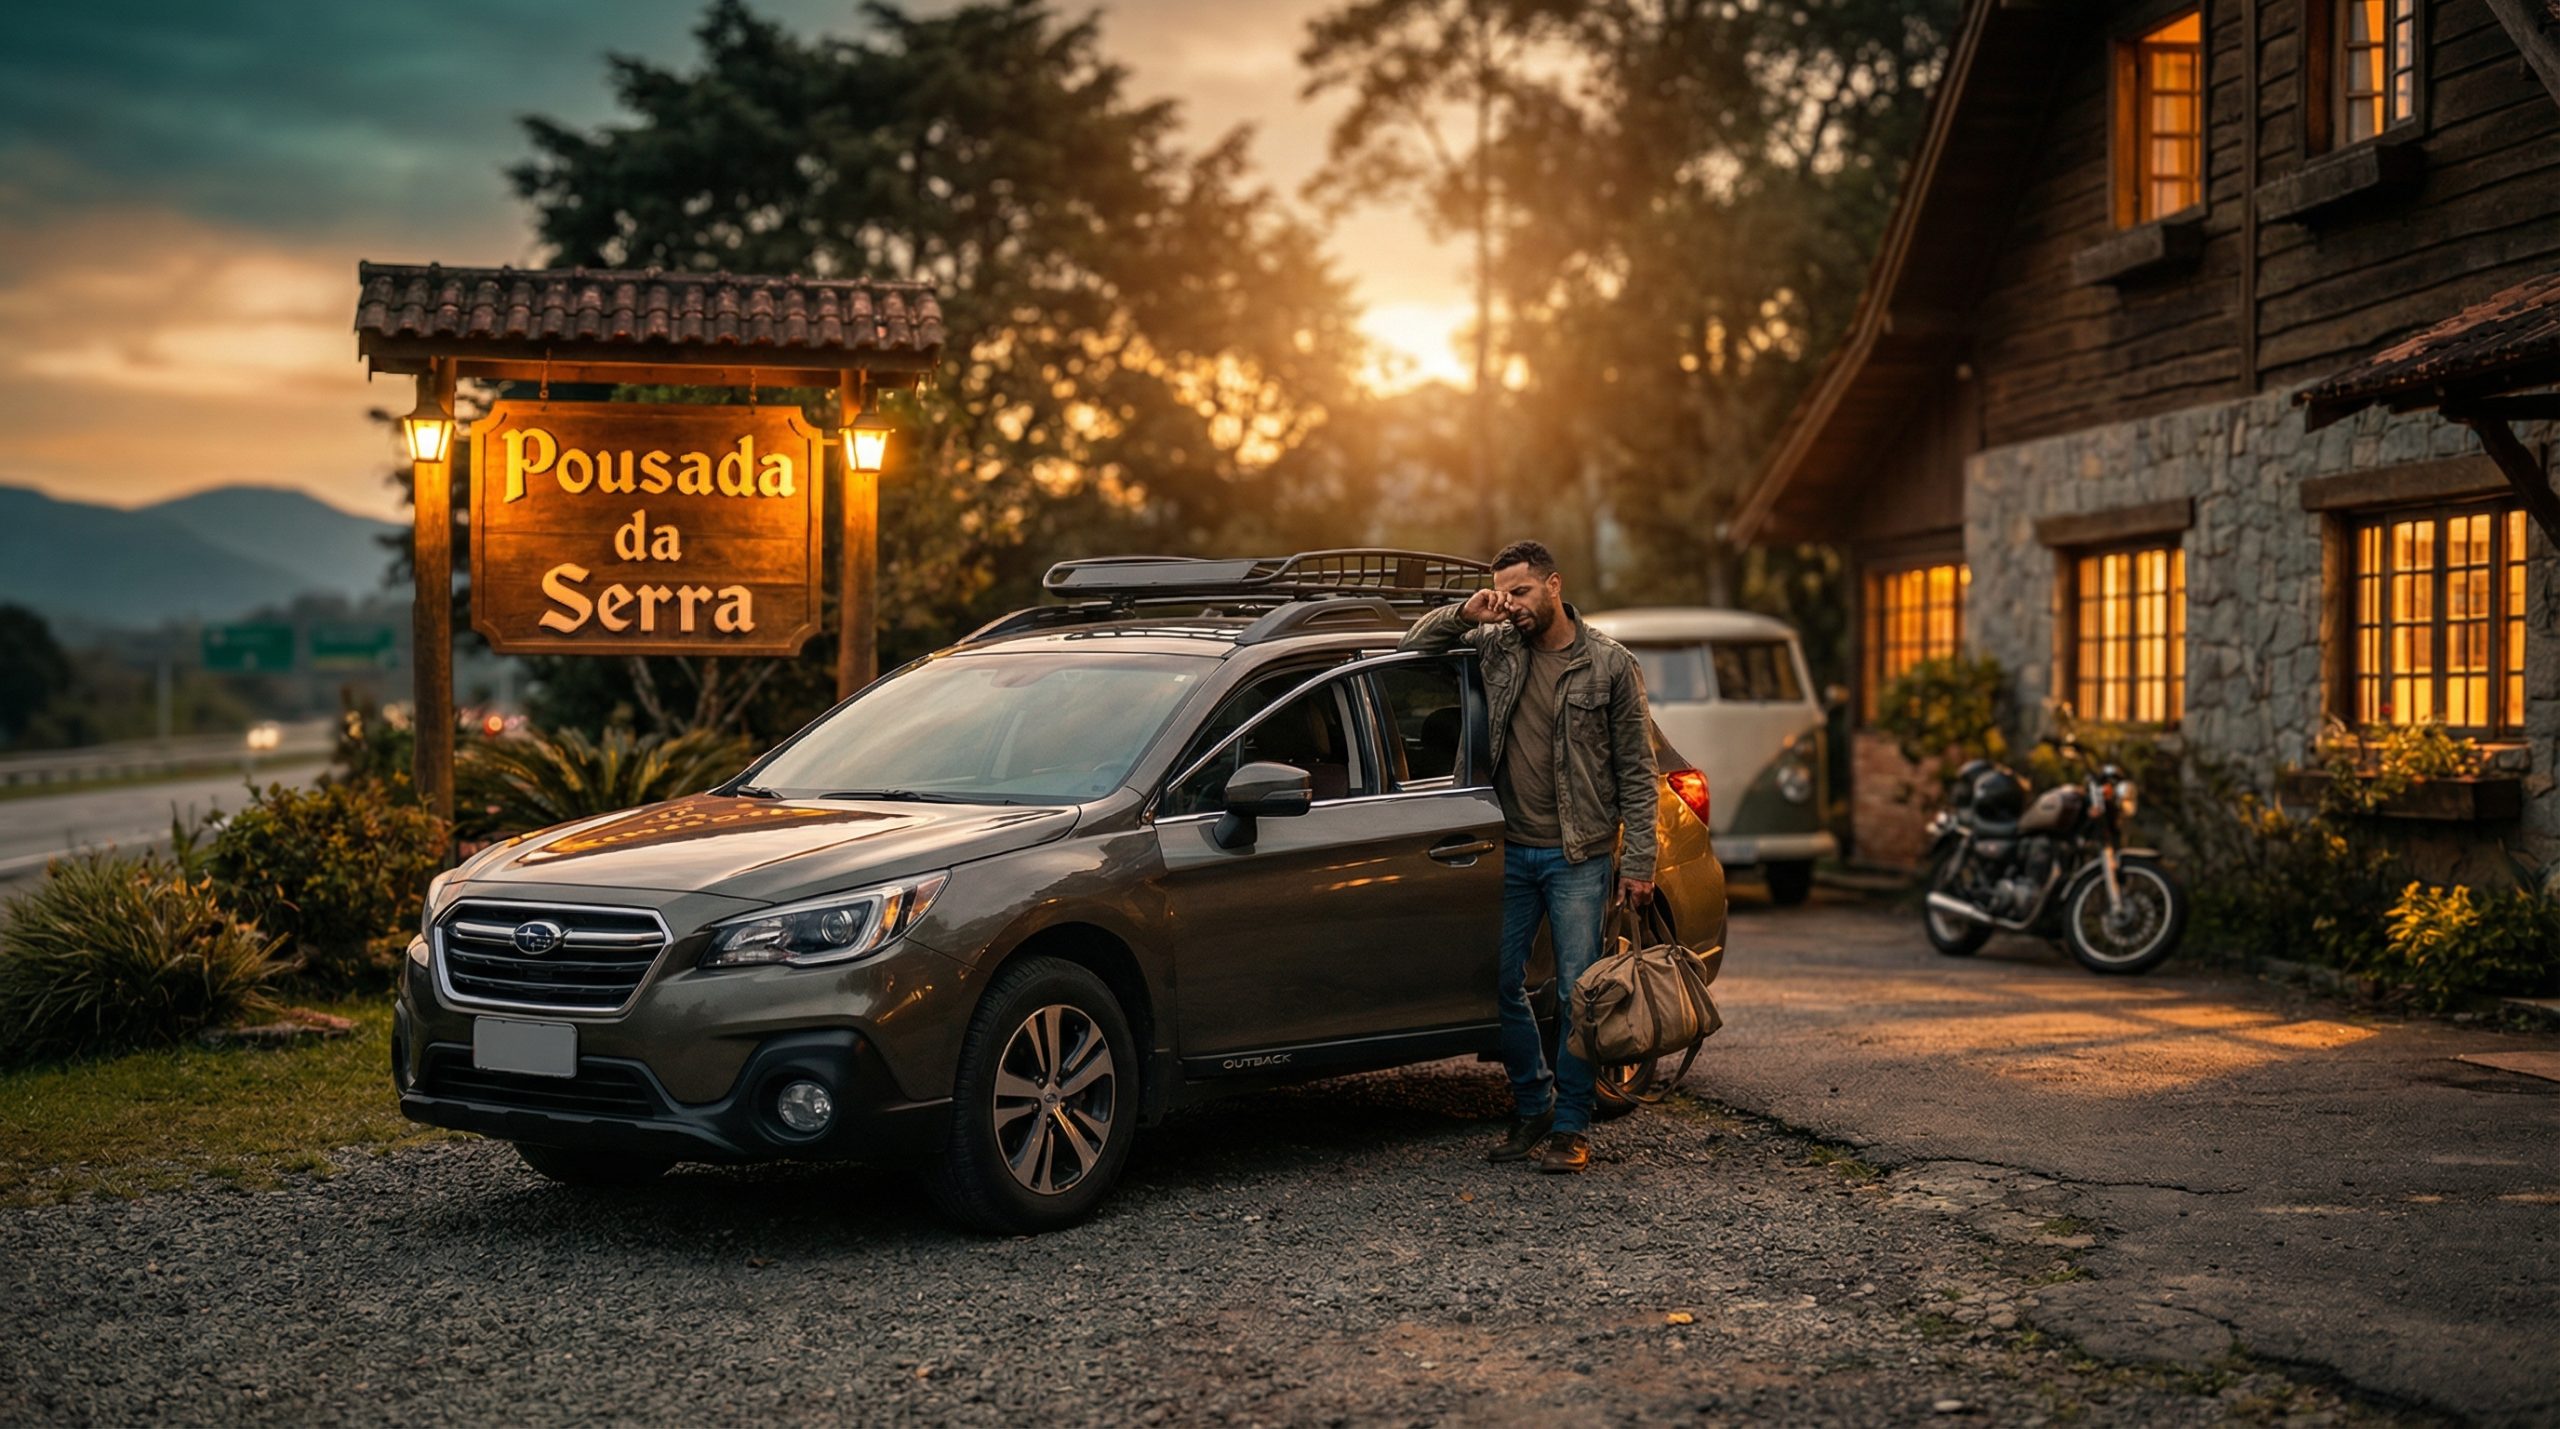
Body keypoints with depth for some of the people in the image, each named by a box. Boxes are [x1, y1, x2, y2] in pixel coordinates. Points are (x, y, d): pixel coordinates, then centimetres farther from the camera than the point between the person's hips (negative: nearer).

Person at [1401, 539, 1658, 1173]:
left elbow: (1635, 771, -2)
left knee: (1577, 994, -3)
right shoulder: (1494, 647, 6)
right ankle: (1532, 1108, 24)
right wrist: (1466, 614, -7)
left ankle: (1570, 1126, 7)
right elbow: (1413, 643, 12)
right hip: (1511, 852, 4)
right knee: (1502, 984, 8)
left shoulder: (1609, 664, -3)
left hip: (1578, 857, -4)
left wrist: (1638, 862, -7)